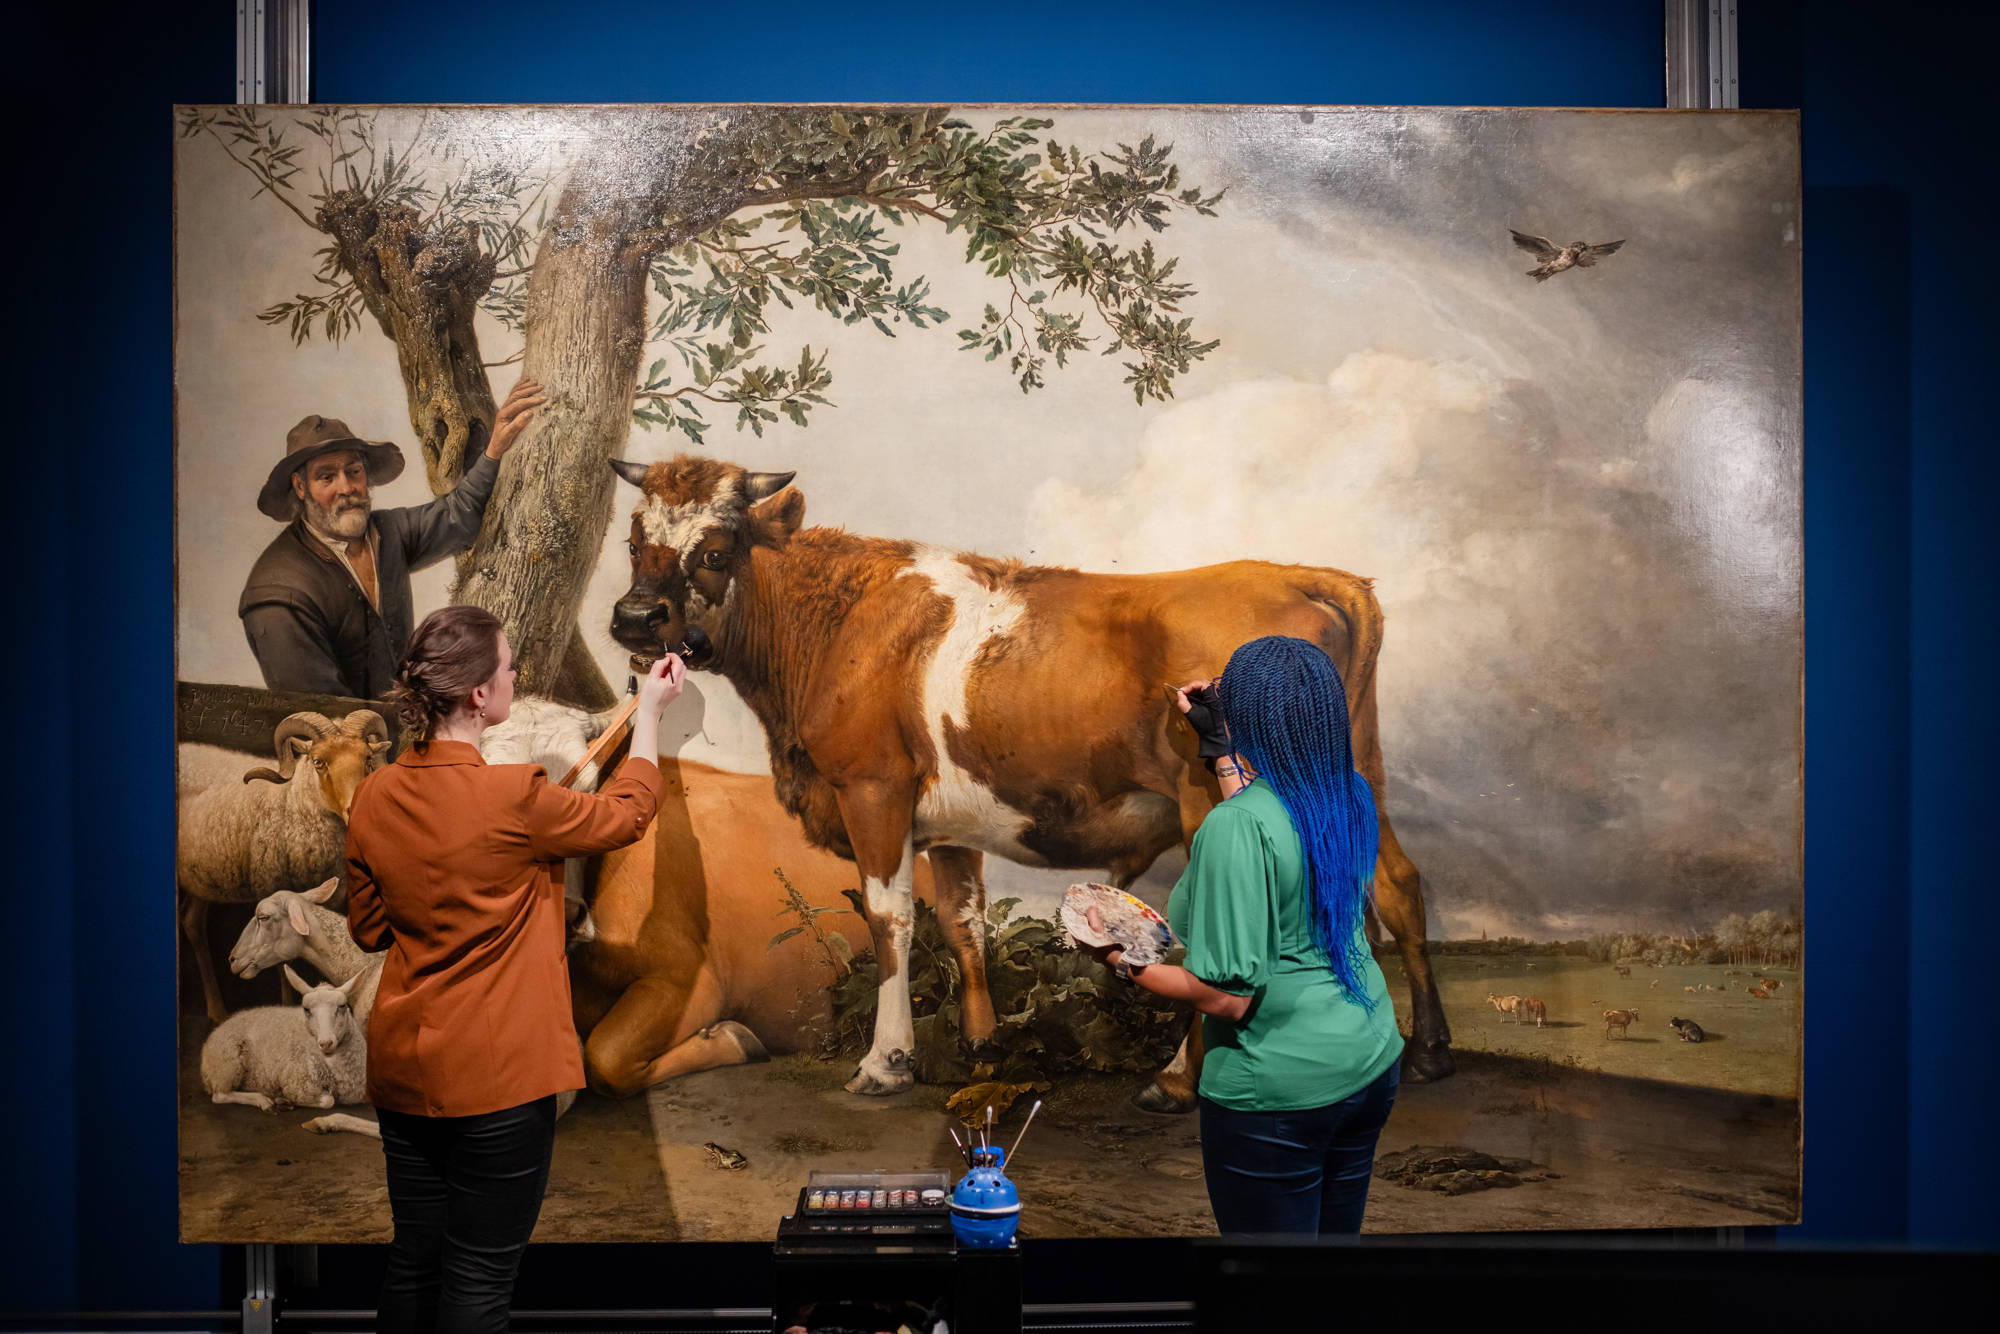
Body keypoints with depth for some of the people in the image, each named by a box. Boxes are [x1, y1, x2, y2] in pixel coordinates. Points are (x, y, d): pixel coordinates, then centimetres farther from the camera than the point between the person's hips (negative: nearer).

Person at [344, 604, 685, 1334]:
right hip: (496, 1074, -7)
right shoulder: (512, 798, -21)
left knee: (413, 1259, 19)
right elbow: (628, 813, -2)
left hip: (403, 1065, 7)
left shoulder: (375, 794, -2)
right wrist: (650, 710, 9)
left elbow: (368, 928, 10)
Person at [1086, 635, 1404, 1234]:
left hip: (1279, 1091, -7)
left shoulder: (1234, 828, -24)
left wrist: (1122, 959, -12)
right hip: (1369, 1067, 8)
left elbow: (1227, 996, -25)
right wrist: (1223, 748, 26)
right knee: (1337, 1232, 23)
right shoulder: (1350, 798, -2)